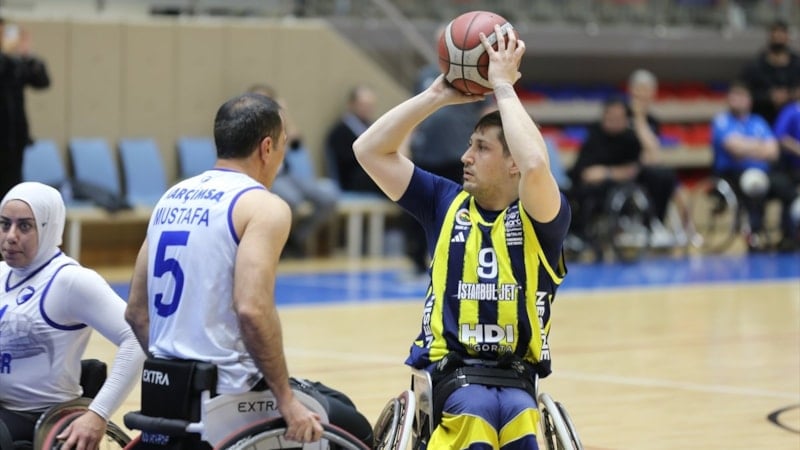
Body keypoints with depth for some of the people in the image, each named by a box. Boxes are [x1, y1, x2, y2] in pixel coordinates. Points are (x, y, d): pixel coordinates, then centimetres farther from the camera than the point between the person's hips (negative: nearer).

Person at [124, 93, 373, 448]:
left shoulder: (173, 197, 11)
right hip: (227, 393, -8)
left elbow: (136, 312, 13)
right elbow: (253, 310, -24)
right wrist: (287, 400, -17)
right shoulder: (263, 206, -10)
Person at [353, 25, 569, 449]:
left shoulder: (540, 216, -1)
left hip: (515, 377, -1)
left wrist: (503, 85, -14)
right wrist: (438, 95, 4)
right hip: (445, 371, 1)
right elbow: (369, 149, 8)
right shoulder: (447, 203, 10)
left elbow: (535, 166, -24)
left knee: (514, 414, -36)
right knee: (480, 410, -34)